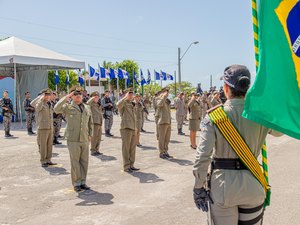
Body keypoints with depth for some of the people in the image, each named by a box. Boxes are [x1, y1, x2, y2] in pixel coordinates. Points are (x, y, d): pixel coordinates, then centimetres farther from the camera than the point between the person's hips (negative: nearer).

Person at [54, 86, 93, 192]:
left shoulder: (87, 108, 15)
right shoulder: (67, 107, 0)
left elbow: (90, 123, 22)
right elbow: (56, 109, -19)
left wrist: (90, 135, 12)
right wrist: (65, 98, -19)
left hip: (85, 140, 4)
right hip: (73, 140, -4)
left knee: (84, 161, 7)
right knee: (75, 162, -1)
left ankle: (83, 182, 18)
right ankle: (76, 183, 8)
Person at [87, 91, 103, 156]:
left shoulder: (99, 105, 21)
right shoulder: (91, 104, -3)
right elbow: (88, 103, -28)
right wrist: (93, 98, -19)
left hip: (99, 123, 8)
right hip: (94, 122, -8)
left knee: (98, 138, 10)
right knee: (94, 137, -6)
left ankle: (97, 150, 19)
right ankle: (92, 151, 0)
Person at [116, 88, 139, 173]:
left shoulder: (131, 104, 22)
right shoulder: (123, 103, -4)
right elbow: (118, 105, -31)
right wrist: (125, 97, -25)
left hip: (133, 129, 8)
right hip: (126, 128, -8)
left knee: (132, 148, 11)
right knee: (126, 149, -4)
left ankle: (131, 165, 19)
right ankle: (126, 167, 1)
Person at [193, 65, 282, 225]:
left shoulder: (213, 116, -11)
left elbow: (203, 156, -15)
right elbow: (279, 131, 18)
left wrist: (198, 187, -4)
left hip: (223, 183, -2)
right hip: (253, 183, 3)